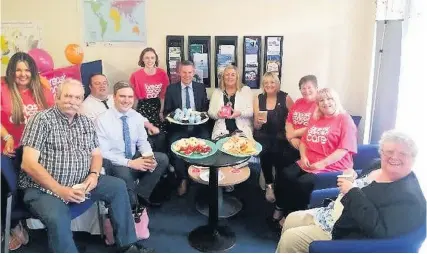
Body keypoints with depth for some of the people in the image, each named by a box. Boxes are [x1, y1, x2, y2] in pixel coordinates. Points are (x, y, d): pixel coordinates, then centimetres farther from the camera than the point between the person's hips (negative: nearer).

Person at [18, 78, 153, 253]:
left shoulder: (86, 123, 10)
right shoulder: (42, 119, -10)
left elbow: (96, 154, 15)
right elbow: (29, 163, -16)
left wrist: (94, 174, -8)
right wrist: (59, 189, -24)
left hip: (80, 184, 6)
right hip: (43, 188, -6)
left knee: (118, 186, -3)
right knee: (57, 219, -34)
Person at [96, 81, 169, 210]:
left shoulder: (137, 117, 1)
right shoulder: (103, 120, -15)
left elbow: (142, 141, 6)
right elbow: (103, 152, -17)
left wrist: (149, 157, -17)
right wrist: (129, 163, -26)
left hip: (134, 158, 6)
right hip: (113, 163, -5)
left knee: (162, 159, -14)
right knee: (124, 172, -37)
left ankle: (141, 195, -4)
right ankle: (133, 205, -7)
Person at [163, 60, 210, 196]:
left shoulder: (201, 87, 13)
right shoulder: (171, 89, 8)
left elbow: (206, 109, 13)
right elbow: (166, 112, 7)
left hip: (198, 126, 1)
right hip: (178, 127, -1)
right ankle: (182, 179, -7)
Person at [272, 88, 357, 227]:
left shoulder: (345, 120, -4)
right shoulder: (315, 119, 17)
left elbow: (344, 149, -13)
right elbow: (304, 140, 20)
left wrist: (323, 163, -19)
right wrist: (303, 157, -1)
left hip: (332, 166, -6)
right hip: (308, 163, 6)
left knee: (302, 183, -28)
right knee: (283, 175, -16)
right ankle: (281, 209, 0)